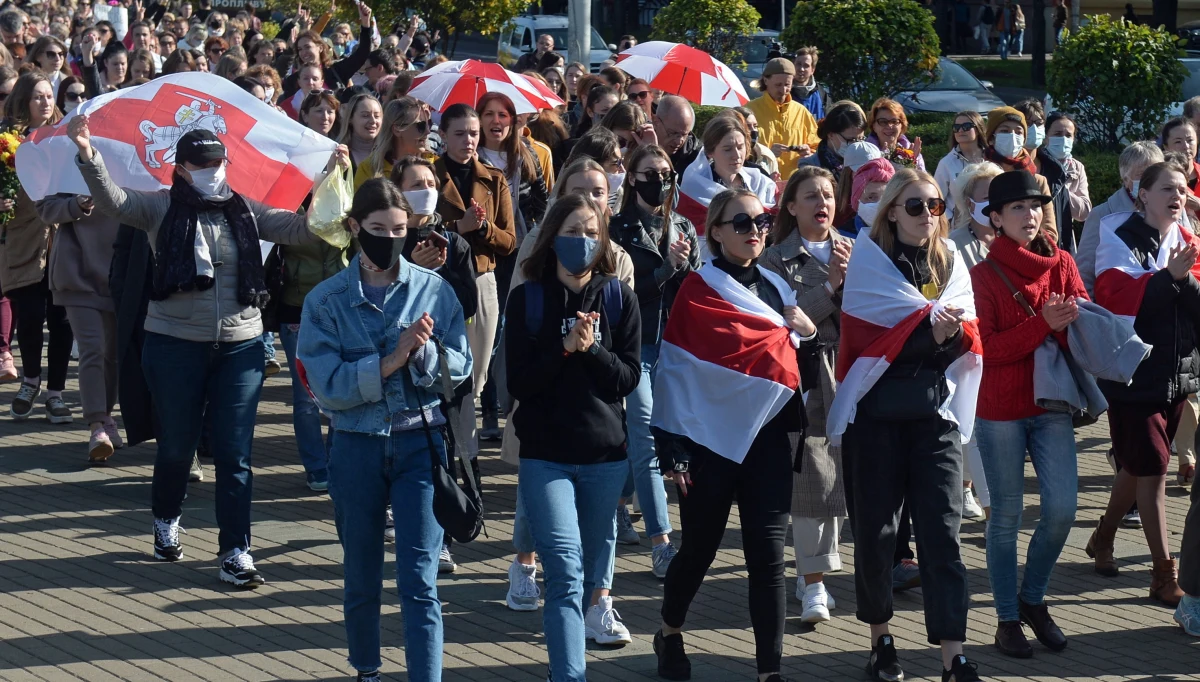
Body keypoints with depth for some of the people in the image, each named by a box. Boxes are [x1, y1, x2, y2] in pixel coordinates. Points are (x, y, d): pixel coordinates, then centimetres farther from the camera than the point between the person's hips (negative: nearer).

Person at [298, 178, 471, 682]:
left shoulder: (434, 291, 0)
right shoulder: (326, 300, -2)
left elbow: (460, 368, -2)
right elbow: (328, 386, -10)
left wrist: (424, 351, -20)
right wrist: (391, 361, -19)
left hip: (422, 445, -1)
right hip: (357, 447, 1)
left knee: (419, 580, -9)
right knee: (362, 580, 15)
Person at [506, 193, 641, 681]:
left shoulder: (619, 298, 2)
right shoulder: (527, 299, -2)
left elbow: (629, 379, 0)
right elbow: (518, 382, -6)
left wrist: (592, 349, -16)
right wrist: (566, 348, -18)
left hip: (606, 453, 3)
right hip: (545, 454, -3)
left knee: (591, 564, 16)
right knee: (565, 573, -13)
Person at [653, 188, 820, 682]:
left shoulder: (776, 288, 12)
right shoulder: (698, 289, -5)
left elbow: (799, 369, 19)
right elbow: (676, 369, -8)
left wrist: (808, 334, -2)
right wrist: (673, 450, -14)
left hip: (768, 438, 4)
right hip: (711, 438, -4)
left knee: (768, 556, -4)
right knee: (700, 548, 9)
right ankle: (670, 634, 35)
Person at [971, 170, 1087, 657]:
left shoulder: (1061, 264, 6)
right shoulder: (983, 275, -5)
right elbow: (987, 347, -13)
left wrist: (1073, 320, -20)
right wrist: (1043, 324, -23)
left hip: (1052, 406, 3)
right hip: (1000, 410, -3)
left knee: (1062, 509, -3)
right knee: (1007, 516, 3)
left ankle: (1033, 598, 19)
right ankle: (1008, 618, 14)